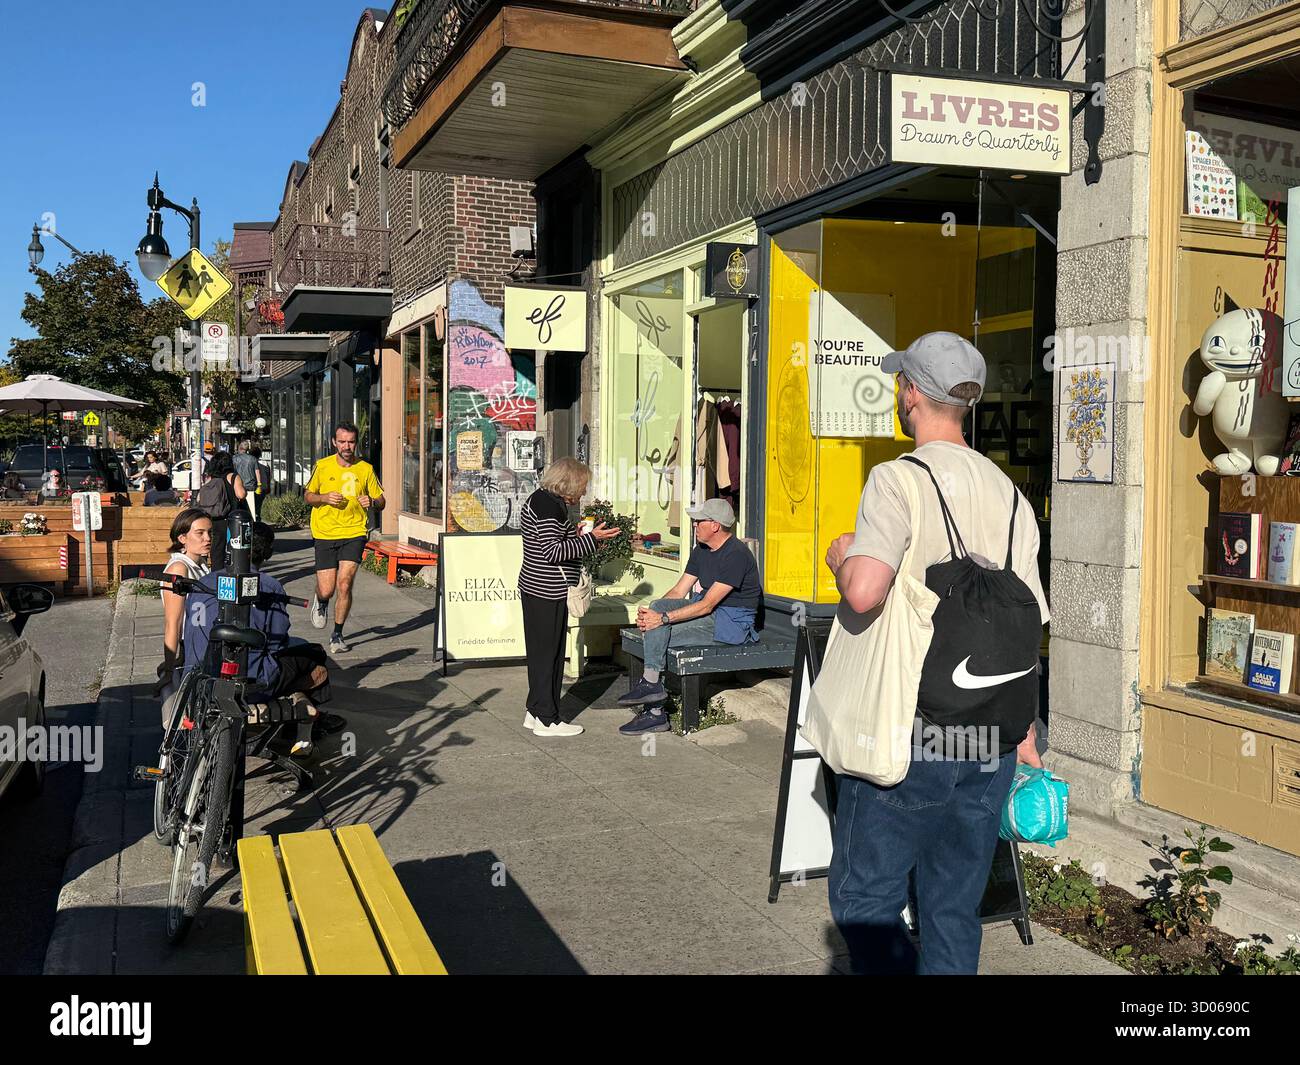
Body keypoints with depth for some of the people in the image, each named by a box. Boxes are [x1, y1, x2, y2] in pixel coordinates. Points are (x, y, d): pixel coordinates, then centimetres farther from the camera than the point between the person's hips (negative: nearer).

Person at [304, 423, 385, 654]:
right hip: (325, 534, 1)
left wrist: (372, 502, -14)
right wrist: (325, 498, -9)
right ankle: (321, 601, 39)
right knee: (326, 590, -1)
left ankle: (337, 635, 7)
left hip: (354, 533, 0)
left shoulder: (366, 469, 2)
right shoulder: (322, 466, 2)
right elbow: (308, 496, 12)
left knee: (344, 585, -13)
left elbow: (380, 501, 9)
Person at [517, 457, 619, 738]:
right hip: (546, 593, -11)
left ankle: (535, 711, 24)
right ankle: (546, 720, 5)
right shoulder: (547, 505, -17)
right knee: (546, 652, -3)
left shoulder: (541, 500, 16)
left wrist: (577, 536, 16)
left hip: (537, 589, 11)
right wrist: (591, 539, -20)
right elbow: (553, 552, -22)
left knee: (544, 652, 16)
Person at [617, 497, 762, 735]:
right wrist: (650, 614, -9)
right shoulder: (701, 551, 11)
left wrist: (663, 618, -24)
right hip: (708, 611, 9)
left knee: (660, 635, -21)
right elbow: (679, 591, 9)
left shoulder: (736, 555, -18)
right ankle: (650, 683, -21)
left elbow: (707, 605, -22)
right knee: (658, 605, -16)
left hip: (732, 623, -8)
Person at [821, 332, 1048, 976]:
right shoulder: (1008, 494, 10)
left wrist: (840, 557, -4)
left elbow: (864, 591, -28)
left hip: (908, 734, -6)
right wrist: (1023, 734, 19)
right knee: (955, 910, 15)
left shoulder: (898, 480, -11)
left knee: (864, 899, 6)